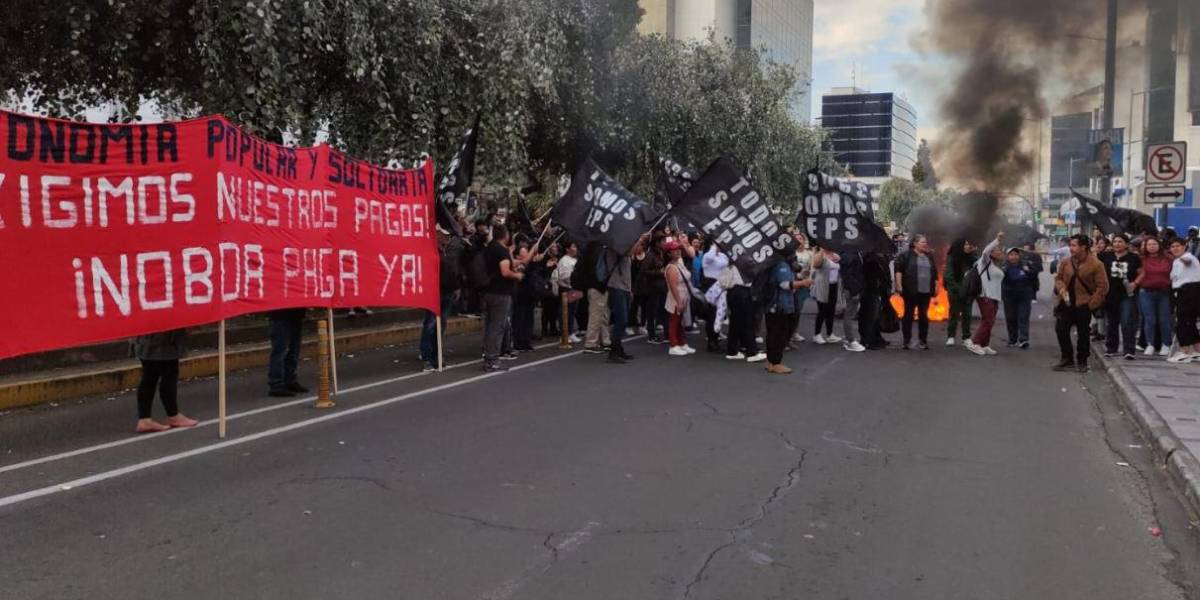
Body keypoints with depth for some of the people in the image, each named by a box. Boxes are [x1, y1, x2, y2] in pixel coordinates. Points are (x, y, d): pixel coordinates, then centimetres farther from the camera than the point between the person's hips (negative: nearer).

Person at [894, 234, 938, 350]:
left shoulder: (929, 257, 16)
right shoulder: (905, 255, -1)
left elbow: (934, 274, 22)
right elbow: (898, 270, -6)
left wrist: (936, 287, 15)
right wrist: (899, 285, -13)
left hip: (925, 291, 4)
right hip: (911, 291, -4)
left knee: (923, 315, 5)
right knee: (908, 314, 1)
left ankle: (923, 340, 11)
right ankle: (907, 340, 6)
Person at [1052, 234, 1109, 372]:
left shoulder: (1096, 264, -10)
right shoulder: (1065, 262, 3)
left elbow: (1102, 286, -8)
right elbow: (1058, 278, 12)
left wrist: (1092, 303, -12)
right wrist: (1061, 289, -9)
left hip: (1083, 304, -4)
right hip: (1066, 303, 4)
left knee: (1083, 334, 4)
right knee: (1061, 330, 2)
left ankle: (1082, 362, 17)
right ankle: (1067, 359, 15)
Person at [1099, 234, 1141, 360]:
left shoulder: (1133, 258, 0)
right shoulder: (1106, 256, 3)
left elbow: (1141, 273, 5)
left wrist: (1135, 283, -8)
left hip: (1127, 294, -3)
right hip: (1110, 294, 3)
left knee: (1127, 323, -10)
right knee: (1112, 322, 14)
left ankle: (1129, 350, -8)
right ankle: (1111, 348, 28)